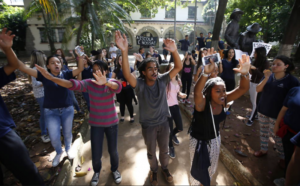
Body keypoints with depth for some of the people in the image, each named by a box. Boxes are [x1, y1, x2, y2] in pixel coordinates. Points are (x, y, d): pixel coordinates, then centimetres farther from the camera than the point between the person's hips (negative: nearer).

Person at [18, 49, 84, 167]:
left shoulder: (66, 74, -5)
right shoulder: (44, 75, -6)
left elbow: (80, 69, -15)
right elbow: (24, 68, -11)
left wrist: (80, 55, -28)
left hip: (67, 109, 0)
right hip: (51, 111, 0)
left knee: (67, 132, 17)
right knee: (54, 137, 2)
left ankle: (68, 149, 46)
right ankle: (58, 152, 34)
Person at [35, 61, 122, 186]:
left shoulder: (111, 83, -15)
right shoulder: (89, 83, -11)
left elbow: (118, 86, -39)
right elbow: (73, 84, -26)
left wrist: (106, 82, -62)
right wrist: (51, 78, -41)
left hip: (112, 123, 0)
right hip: (96, 124, 1)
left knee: (113, 151, 12)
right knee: (96, 154, 7)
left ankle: (114, 170, 45)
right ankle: (97, 171, 42)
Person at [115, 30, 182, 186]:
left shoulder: (162, 80, -14)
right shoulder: (139, 84, -21)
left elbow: (178, 67, -22)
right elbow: (127, 74, -40)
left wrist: (174, 51, -40)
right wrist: (124, 51, -52)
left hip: (163, 122, 2)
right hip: (148, 125, -2)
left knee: (164, 149, 24)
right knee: (151, 152, 21)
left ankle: (164, 168, 53)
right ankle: (154, 170, 50)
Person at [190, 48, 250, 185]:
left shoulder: (223, 100, -16)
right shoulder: (202, 103, -31)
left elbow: (243, 89, -23)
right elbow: (197, 92, -54)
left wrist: (245, 74, -43)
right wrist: (206, 73, -69)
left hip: (215, 139, 6)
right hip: (199, 140, -5)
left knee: (211, 168, 29)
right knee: (199, 170, 17)